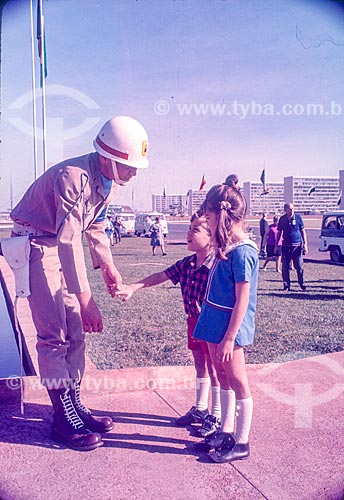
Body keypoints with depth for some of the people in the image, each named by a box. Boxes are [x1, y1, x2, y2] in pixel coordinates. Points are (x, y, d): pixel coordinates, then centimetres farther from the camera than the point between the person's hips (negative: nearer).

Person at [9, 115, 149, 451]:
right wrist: (86, 300, -36)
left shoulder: (109, 181, -2)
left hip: (65, 244, 8)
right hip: (38, 244, -8)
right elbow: (66, 244, -34)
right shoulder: (74, 177, -29)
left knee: (75, 331, 8)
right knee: (54, 335, -9)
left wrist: (108, 267, 7)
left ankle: (73, 404, 20)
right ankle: (64, 421, 2)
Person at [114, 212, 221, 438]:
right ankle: (200, 409, 35)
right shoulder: (187, 263, 1)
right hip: (193, 321, 8)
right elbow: (161, 276, 7)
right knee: (200, 365, 20)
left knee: (213, 369, 5)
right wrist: (132, 287, 5)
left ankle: (216, 417, 20)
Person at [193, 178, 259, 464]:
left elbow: (242, 300, -20)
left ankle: (241, 444, 17)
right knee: (223, 379, 17)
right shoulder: (226, 247, 7)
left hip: (231, 326, -9)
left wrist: (229, 338, -19)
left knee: (237, 383, 4)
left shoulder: (242, 251, -20)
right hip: (216, 322, 9)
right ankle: (226, 432, 31)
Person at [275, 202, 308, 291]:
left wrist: (305, 244, -2)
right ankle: (286, 284, 11)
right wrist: (276, 245, 9)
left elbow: (303, 231, 3)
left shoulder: (298, 217, -1)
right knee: (285, 266, 2)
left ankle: (301, 283, 14)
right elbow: (279, 232, 12)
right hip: (286, 246, 2)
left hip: (297, 245, -2)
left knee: (299, 266, 1)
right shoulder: (282, 219, 4)